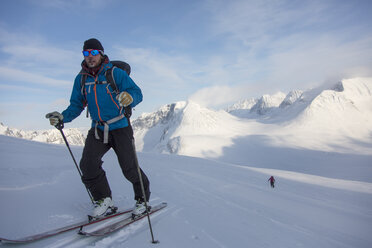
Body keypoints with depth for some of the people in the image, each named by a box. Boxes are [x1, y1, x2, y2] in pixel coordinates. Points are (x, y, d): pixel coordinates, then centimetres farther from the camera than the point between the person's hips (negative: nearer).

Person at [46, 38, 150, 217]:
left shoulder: (116, 73, -9)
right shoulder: (81, 79, 6)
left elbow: (137, 93, -17)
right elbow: (76, 105, 11)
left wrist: (129, 97, -41)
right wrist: (63, 117, -7)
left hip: (120, 128, -4)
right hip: (97, 129, 5)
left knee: (129, 168, -5)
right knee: (88, 165, -10)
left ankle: (142, 199, 20)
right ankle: (103, 199, 11)